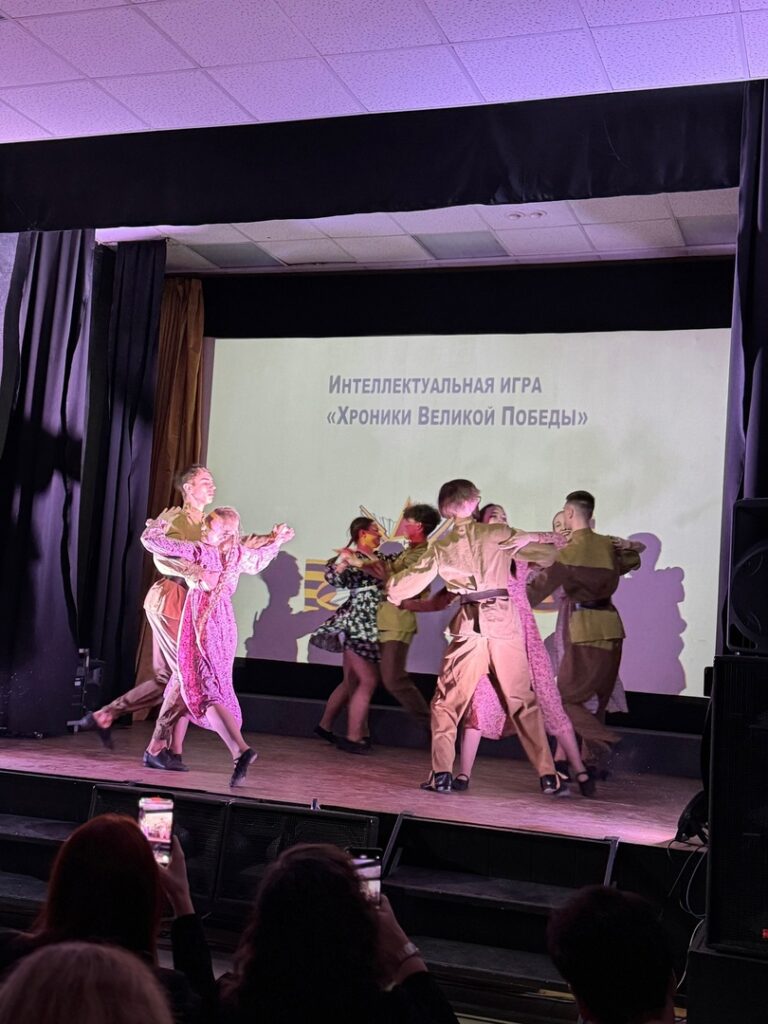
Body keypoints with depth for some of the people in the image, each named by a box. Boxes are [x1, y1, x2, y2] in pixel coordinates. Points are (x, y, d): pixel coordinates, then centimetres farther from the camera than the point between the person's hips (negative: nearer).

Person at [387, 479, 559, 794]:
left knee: (446, 703, 12)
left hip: (469, 626, 0)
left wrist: (390, 586, 33)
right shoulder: (497, 534, 4)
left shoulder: (440, 547, 8)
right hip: (504, 623, 0)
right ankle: (547, 775, 10)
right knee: (524, 702, 9)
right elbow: (545, 553, 7)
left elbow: (406, 586, 11)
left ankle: (442, 774, 4)